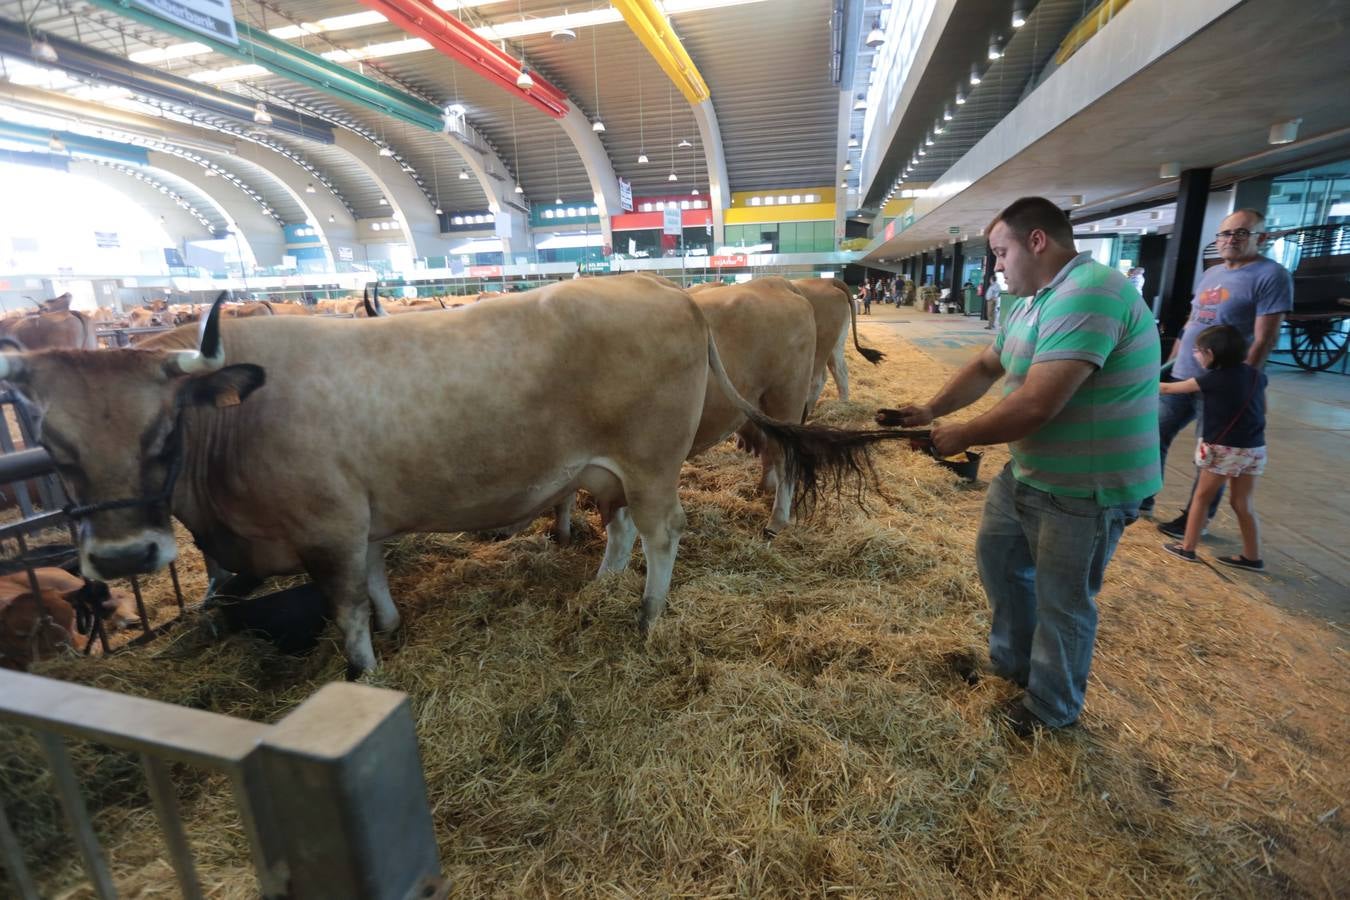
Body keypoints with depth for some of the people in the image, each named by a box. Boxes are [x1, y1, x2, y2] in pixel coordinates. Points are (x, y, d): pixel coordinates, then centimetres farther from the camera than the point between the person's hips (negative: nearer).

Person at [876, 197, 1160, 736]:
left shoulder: (1085, 296, -26)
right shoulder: (1033, 301, 8)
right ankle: (1013, 661, 44)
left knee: (1061, 600, 8)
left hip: (1084, 489, -10)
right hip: (1030, 473, 10)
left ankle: (1053, 709, 33)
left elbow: (1035, 406, -32)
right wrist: (929, 411, 0)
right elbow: (986, 367, 14)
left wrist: (961, 436, -18)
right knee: (997, 556, 22)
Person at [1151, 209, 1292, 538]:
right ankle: (1143, 498, 22)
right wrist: (1169, 363, 16)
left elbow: (1264, 338, -15)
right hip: (1181, 378, 7)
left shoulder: (1272, 276, -10)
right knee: (1154, 436, 10)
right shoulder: (1210, 274, 13)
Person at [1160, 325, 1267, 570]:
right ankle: (1252, 557, 21)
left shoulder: (1213, 379, -11)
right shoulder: (1256, 375, 6)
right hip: (1254, 448, 6)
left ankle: (1187, 548, 16)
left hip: (1224, 448, -6)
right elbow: (1262, 409, 20)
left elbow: (1170, 388, 0)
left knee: (1201, 497, 8)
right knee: (1243, 503, 14)